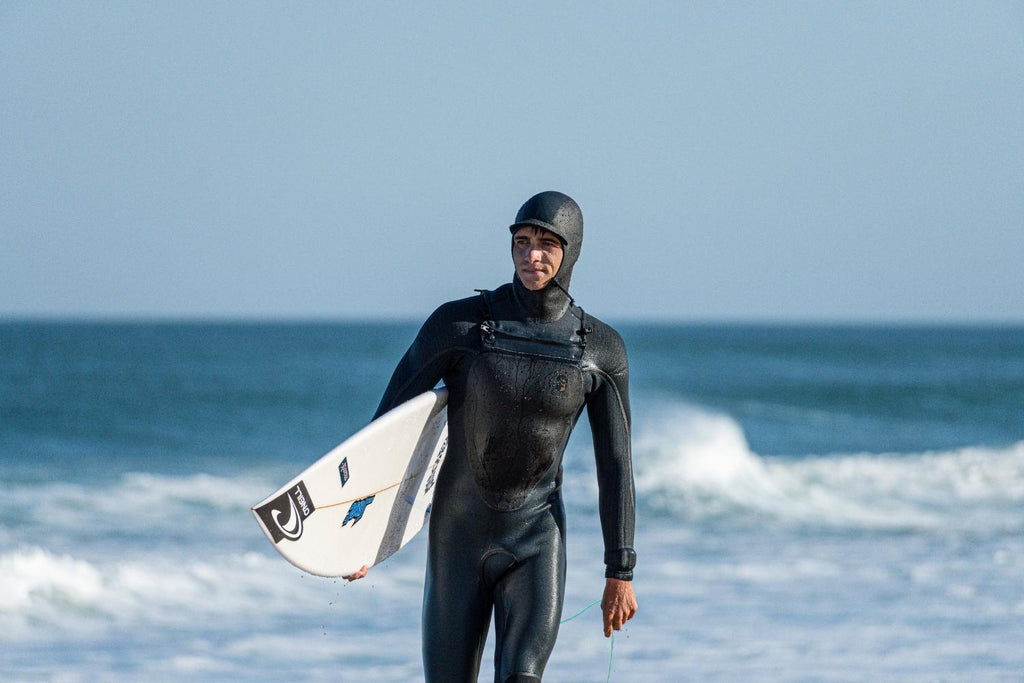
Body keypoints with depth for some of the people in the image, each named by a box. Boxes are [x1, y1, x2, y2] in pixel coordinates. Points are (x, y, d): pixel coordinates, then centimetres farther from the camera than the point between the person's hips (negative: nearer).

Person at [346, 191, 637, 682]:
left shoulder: (601, 350, -3)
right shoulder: (458, 324, -8)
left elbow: (615, 464, 1)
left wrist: (620, 572, -2)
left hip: (535, 541, 0)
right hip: (458, 536, 0)